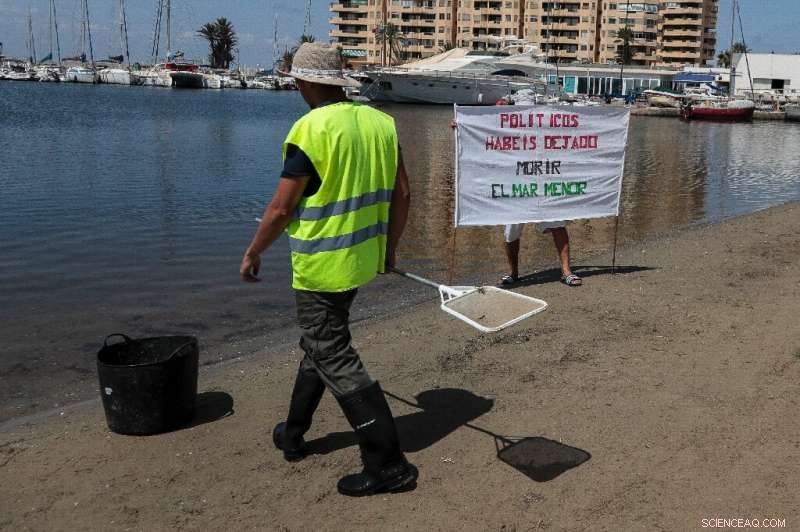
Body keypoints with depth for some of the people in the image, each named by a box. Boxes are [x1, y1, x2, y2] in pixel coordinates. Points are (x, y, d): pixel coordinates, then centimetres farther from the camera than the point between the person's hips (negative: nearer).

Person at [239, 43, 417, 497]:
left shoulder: (312, 128, -16)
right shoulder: (381, 121, 3)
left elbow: (281, 209, -14)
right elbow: (402, 194, 6)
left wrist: (253, 254, 1)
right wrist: (390, 247, 19)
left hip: (322, 265, -8)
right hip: (364, 259, 8)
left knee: (335, 360, 2)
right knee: (320, 342, 23)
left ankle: (389, 464, 5)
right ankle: (293, 434, 38)